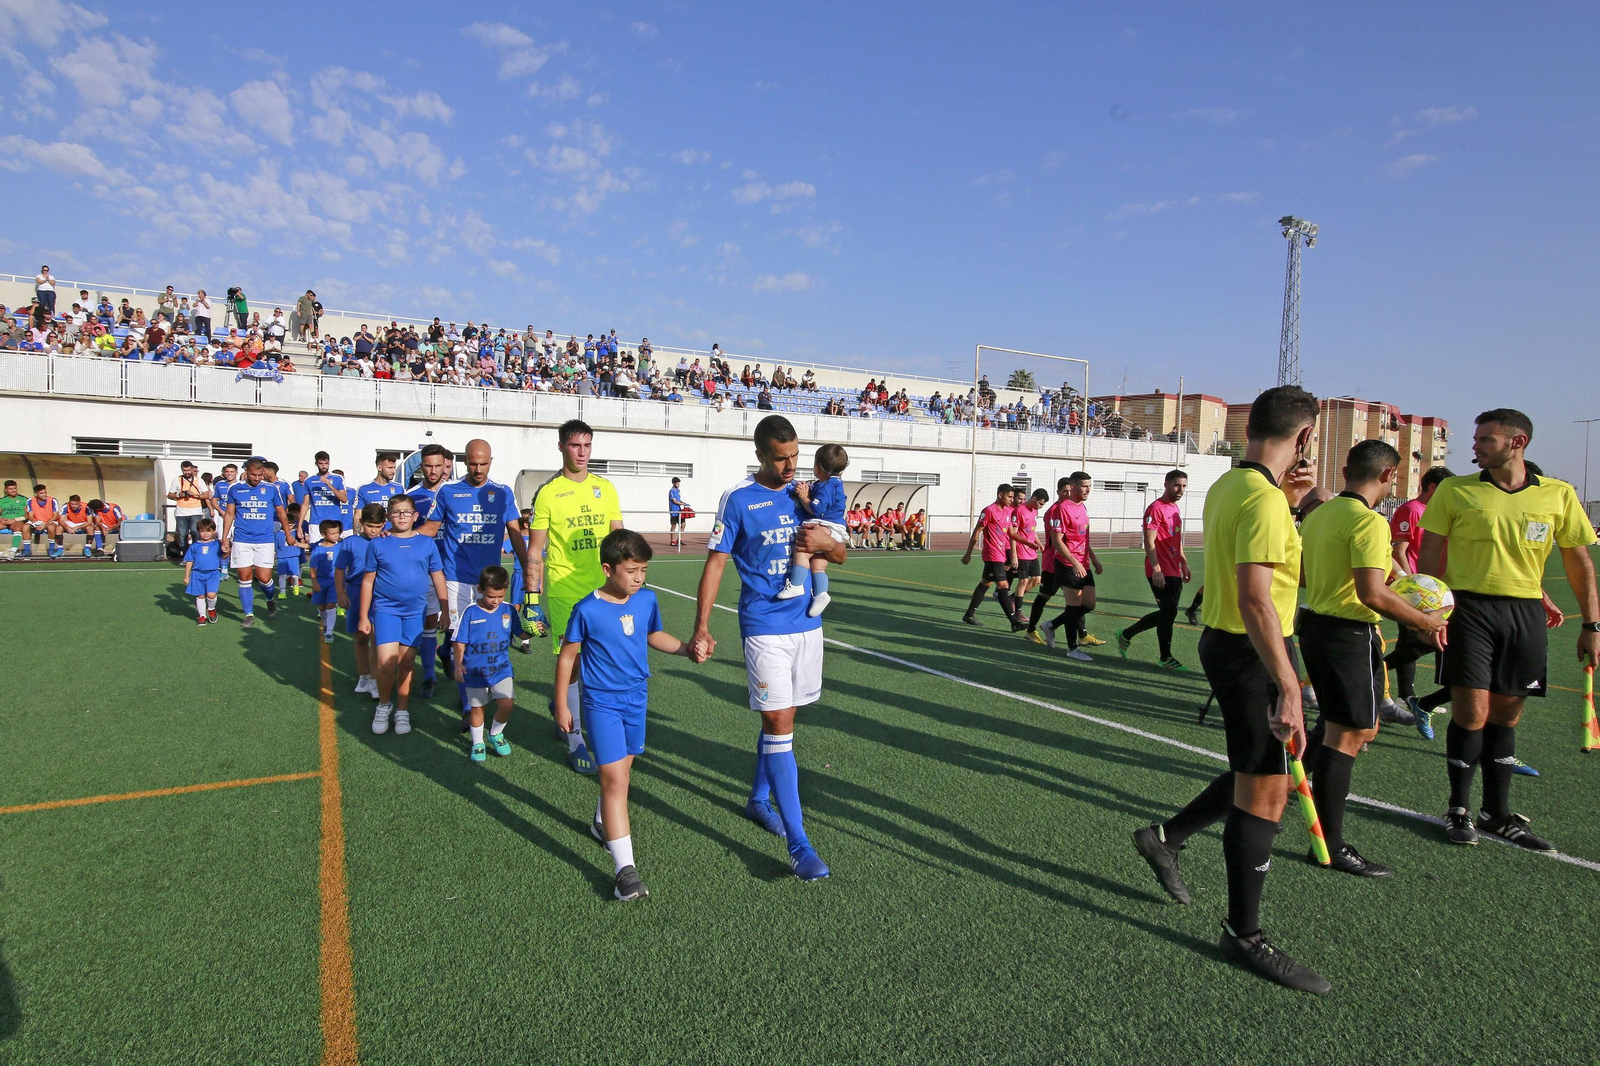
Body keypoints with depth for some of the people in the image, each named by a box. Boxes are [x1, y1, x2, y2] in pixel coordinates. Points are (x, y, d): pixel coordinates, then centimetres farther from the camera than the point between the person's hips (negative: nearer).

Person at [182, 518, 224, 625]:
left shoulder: (217, 544, 6)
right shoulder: (194, 546, 9)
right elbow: (189, 561, 12)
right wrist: (186, 576, 10)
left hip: (213, 573, -2)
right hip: (198, 574, 2)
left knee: (211, 594, -15)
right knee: (200, 596, 5)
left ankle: (211, 609, 14)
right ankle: (202, 616, 19)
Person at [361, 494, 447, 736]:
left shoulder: (427, 543, 2)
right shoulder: (378, 544, 0)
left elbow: (438, 577, 8)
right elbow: (368, 581, 5)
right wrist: (364, 616, 5)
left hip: (415, 611, 1)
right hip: (385, 609, -1)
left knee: (405, 662, 8)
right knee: (386, 662, -11)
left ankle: (402, 711, 22)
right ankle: (384, 704, 15)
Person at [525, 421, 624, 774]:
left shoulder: (606, 489, 8)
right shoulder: (547, 493, -3)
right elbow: (534, 552, -1)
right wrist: (533, 598, -7)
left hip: (603, 590, 4)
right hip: (563, 592, -4)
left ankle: (564, 707, 39)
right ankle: (575, 742, 12)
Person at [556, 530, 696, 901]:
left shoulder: (647, 599, -3)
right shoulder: (587, 610, -16)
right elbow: (568, 657, -6)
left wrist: (687, 648, 1)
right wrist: (561, 706, -1)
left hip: (636, 697, 5)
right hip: (602, 703, -5)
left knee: (621, 769, 20)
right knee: (615, 779, -10)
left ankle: (603, 823, 49)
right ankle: (626, 869, -8)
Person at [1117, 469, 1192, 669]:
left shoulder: (1175, 508, 16)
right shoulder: (1156, 508, -13)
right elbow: (1149, 541, -19)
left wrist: (1184, 564, 20)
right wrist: (1156, 569, -24)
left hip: (1174, 572, 9)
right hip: (1161, 573, -9)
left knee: (1167, 612, 13)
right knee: (1169, 612, -3)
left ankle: (1125, 635, 25)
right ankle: (1166, 658, 10)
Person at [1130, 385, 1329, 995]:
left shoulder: (1227, 486, 9)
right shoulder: (1263, 499, -21)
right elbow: (1255, 600, -28)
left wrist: (1290, 499, 13)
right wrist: (1289, 688, -28)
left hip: (1225, 643, 10)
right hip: (1252, 654, -10)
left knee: (1258, 777, 21)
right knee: (1265, 791, 0)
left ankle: (1166, 838, 32)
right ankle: (1243, 935, 13)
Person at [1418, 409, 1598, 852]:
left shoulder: (1559, 495, 6)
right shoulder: (1454, 491, 0)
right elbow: (1429, 557, 1)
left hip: (1526, 612, 3)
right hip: (1469, 607, -2)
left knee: (1505, 716, 9)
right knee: (1471, 712, -6)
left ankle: (1497, 814, 23)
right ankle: (1458, 809, 12)